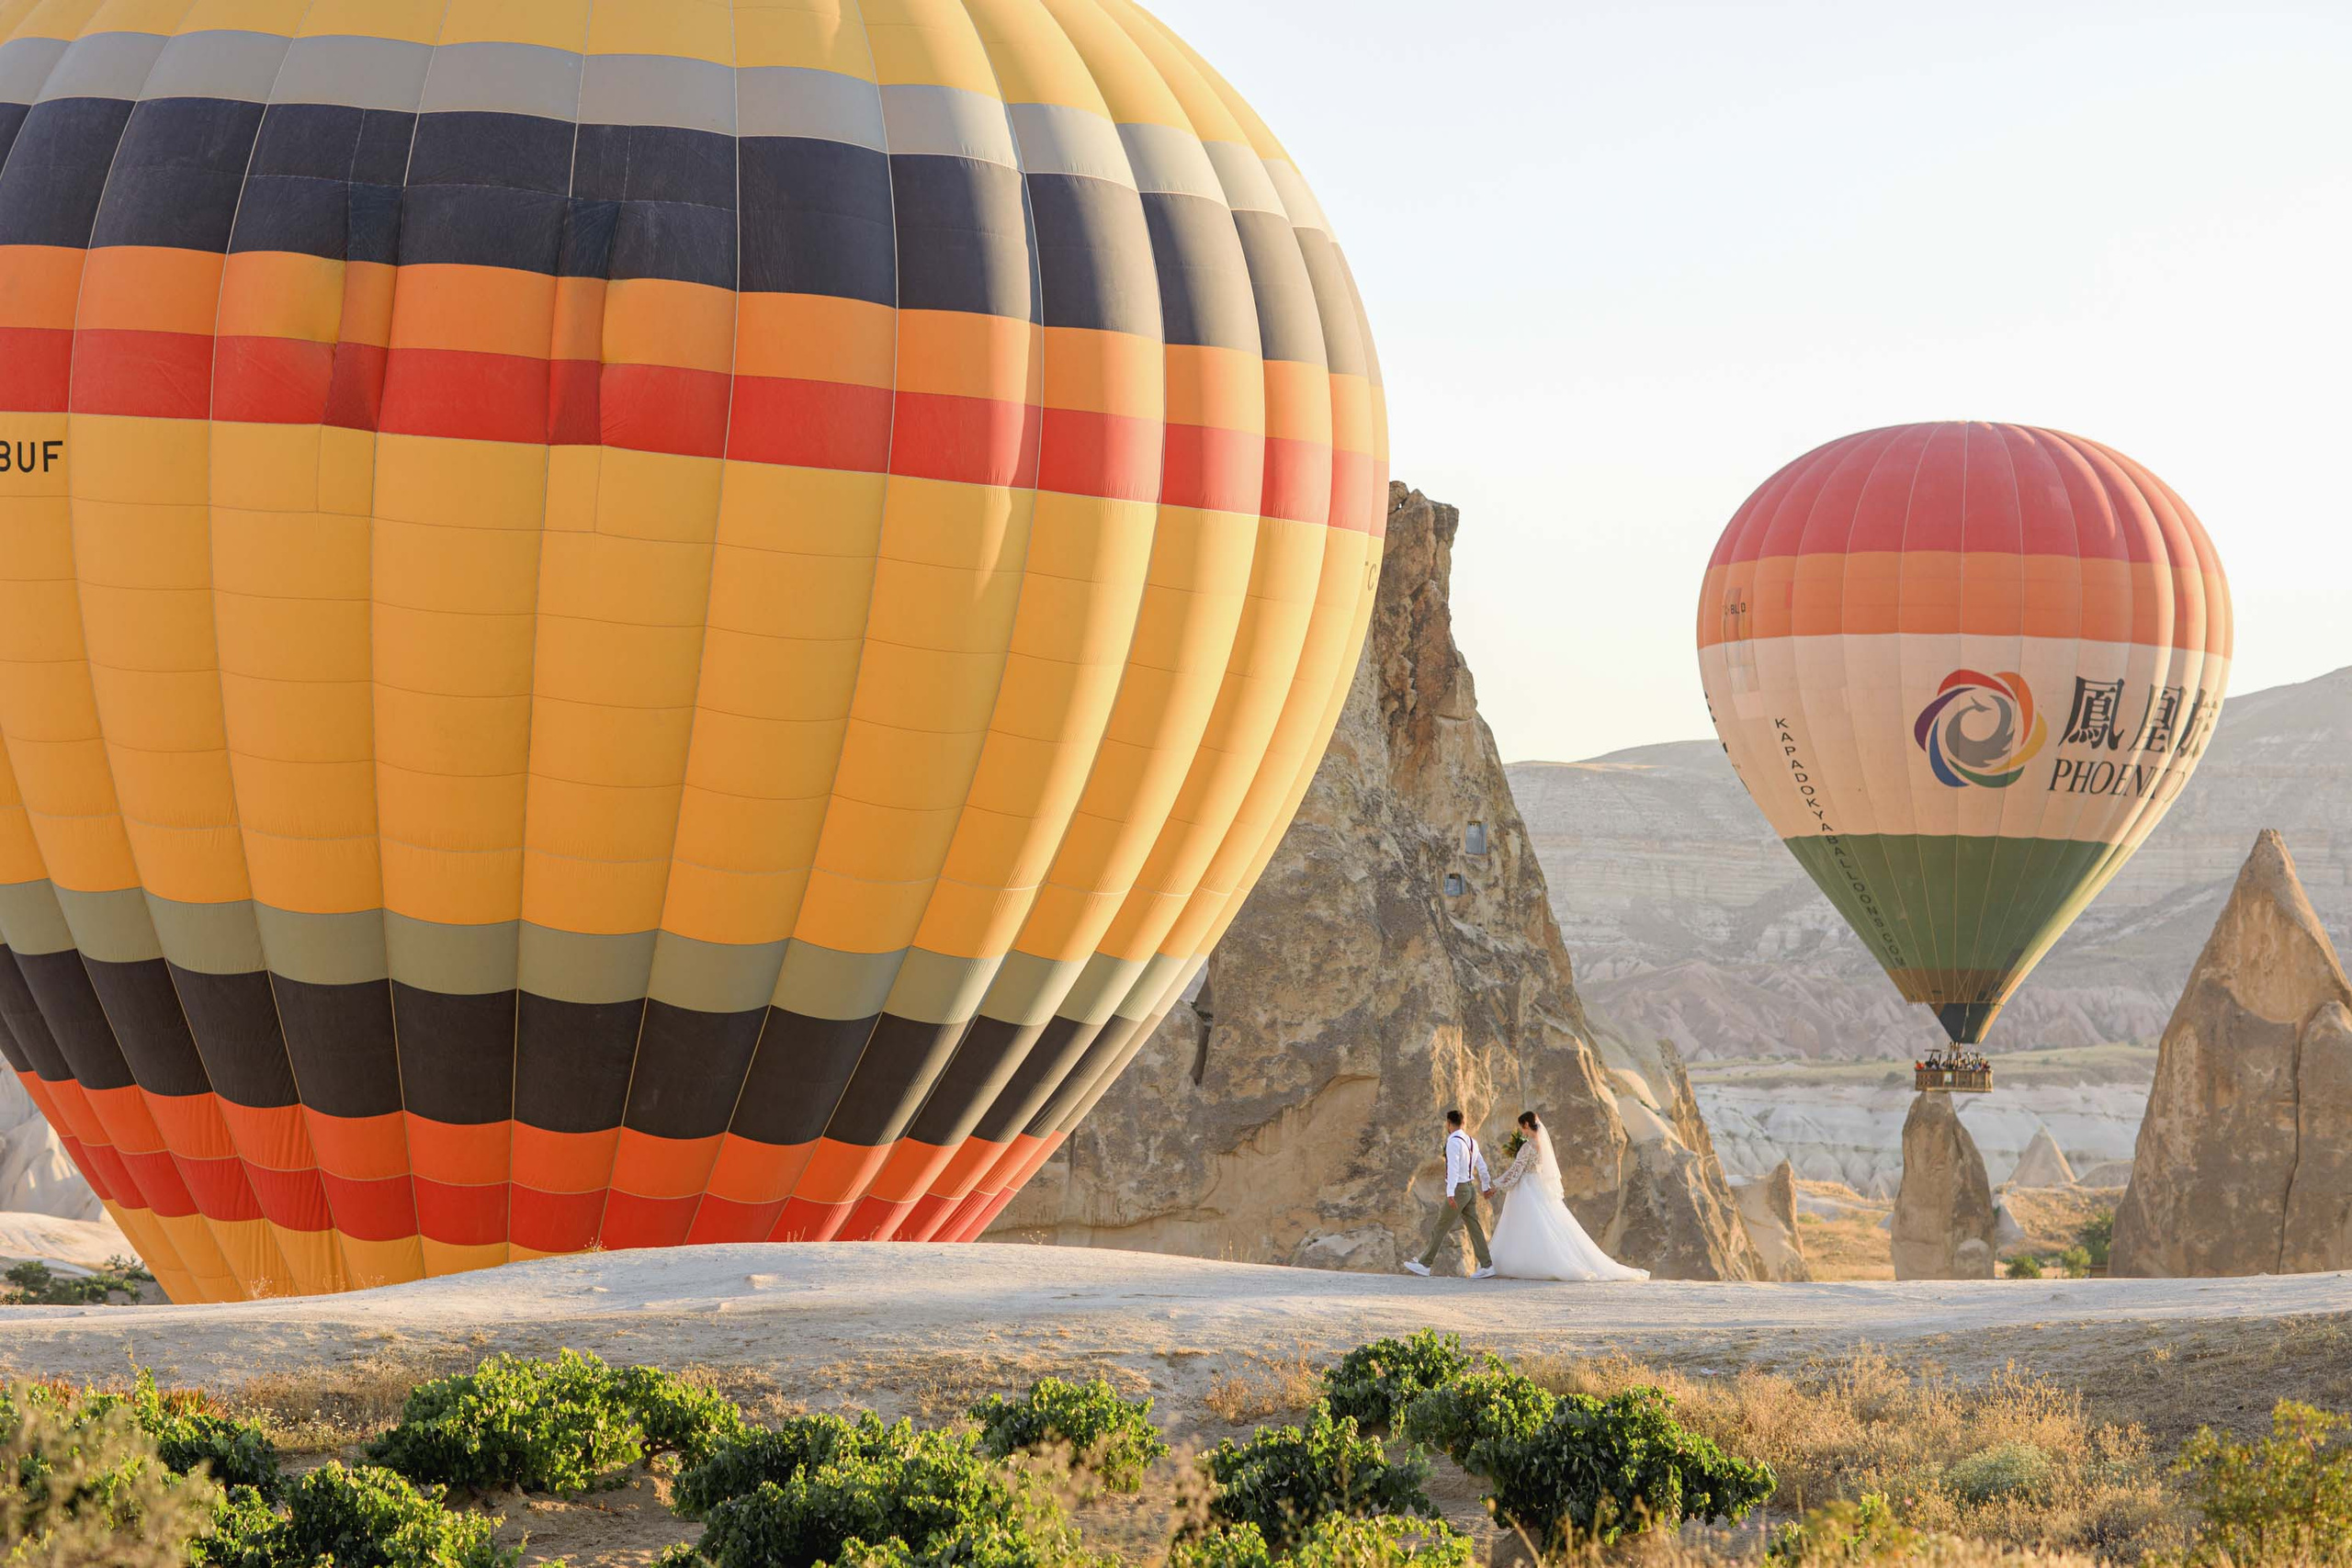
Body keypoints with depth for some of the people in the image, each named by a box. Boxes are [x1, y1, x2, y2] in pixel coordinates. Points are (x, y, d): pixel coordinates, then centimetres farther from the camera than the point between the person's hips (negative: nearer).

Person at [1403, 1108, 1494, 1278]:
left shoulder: (1453, 1142, -17)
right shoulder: (1471, 1141, 9)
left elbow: (1453, 1168, -28)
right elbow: (1481, 1166, 20)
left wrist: (1450, 1193, -36)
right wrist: (1486, 1186, 35)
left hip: (1458, 1190, -8)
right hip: (1470, 1188, 8)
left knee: (1441, 1228, 0)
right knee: (1474, 1228, 6)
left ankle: (1424, 1264, 6)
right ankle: (1486, 1266, 0)